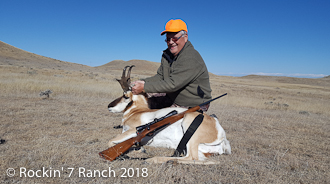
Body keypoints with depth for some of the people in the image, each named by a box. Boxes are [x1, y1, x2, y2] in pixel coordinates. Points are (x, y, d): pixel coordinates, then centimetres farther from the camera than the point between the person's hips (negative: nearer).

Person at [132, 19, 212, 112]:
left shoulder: (191, 59, -25)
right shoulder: (167, 54, 6)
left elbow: (172, 84, -30)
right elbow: (160, 77, 6)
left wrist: (144, 87, -28)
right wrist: (143, 82, -14)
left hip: (195, 107, -8)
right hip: (173, 102, 9)